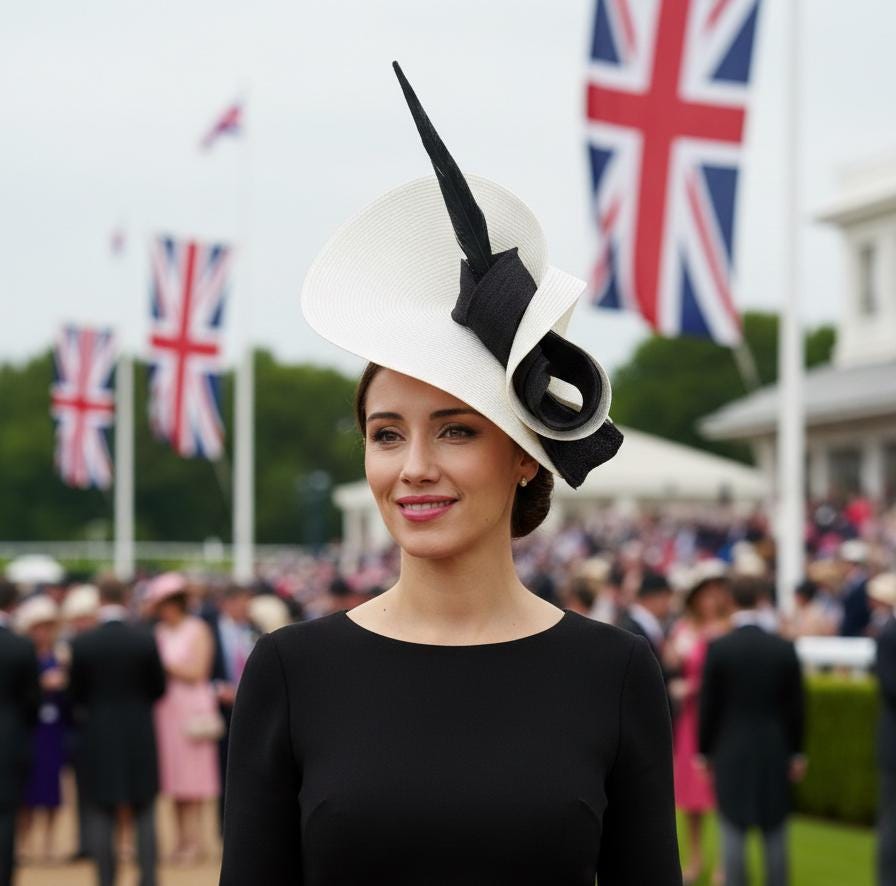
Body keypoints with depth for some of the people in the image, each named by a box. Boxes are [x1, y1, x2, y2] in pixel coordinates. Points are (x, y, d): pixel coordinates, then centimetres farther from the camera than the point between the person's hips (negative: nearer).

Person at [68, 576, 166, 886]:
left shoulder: (81, 643, -10)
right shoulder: (146, 641, -8)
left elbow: (75, 694, -2)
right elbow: (159, 688, 1)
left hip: (96, 737, -1)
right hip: (139, 739, 1)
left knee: (101, 816, 6)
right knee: (144, 814, 9)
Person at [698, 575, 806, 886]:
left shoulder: (718, 648, -9)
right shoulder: (785, 648, -4)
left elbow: (708, 705, -6)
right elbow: (796, 705, 1)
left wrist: (705, 751, 5)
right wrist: (797, 752, 11)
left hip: (730, 754, -2)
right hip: (775, 754, 2)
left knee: (733, 835, 2)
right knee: (775, 835, 9)